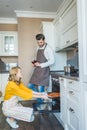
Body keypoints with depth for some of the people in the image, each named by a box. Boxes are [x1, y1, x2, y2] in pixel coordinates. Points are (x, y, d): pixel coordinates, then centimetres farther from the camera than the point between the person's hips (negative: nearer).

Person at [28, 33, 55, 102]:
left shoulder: (48, 48, -8)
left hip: (44, 70, -7)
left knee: (40, 88, -7)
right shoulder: (38, 48, 14)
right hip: (37, 70, 8)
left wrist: (40, 65, -17)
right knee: (30, 86, 5)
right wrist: (35, 63, 5)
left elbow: (52, 61, -15)